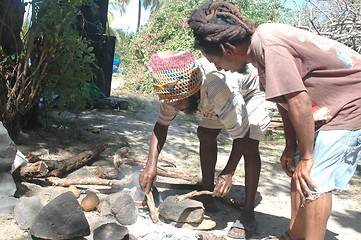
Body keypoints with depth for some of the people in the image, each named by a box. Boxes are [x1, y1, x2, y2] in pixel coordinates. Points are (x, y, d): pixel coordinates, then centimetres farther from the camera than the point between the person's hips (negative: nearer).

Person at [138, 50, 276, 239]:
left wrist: (228, 172, -37)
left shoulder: (220, 90, -45)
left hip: (253, 93, -6)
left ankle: (248, 214, -12)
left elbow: (240, 136, -32)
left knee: (249, 146, -23)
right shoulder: (176, 89, -24)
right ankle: (209, 199, 9)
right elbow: (161, 125, -13)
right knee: (206, 134, -4)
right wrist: (151, 165, -23)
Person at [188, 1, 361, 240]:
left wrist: (306, 156, -20)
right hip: (329, 107, 9)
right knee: (296, 169, 10)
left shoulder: (269, 45, -27)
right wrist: (291, 146, 7)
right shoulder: (258, 46, 2)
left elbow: (298, 101, -29)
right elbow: (285, 98, 7)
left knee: (315, 181, -12)